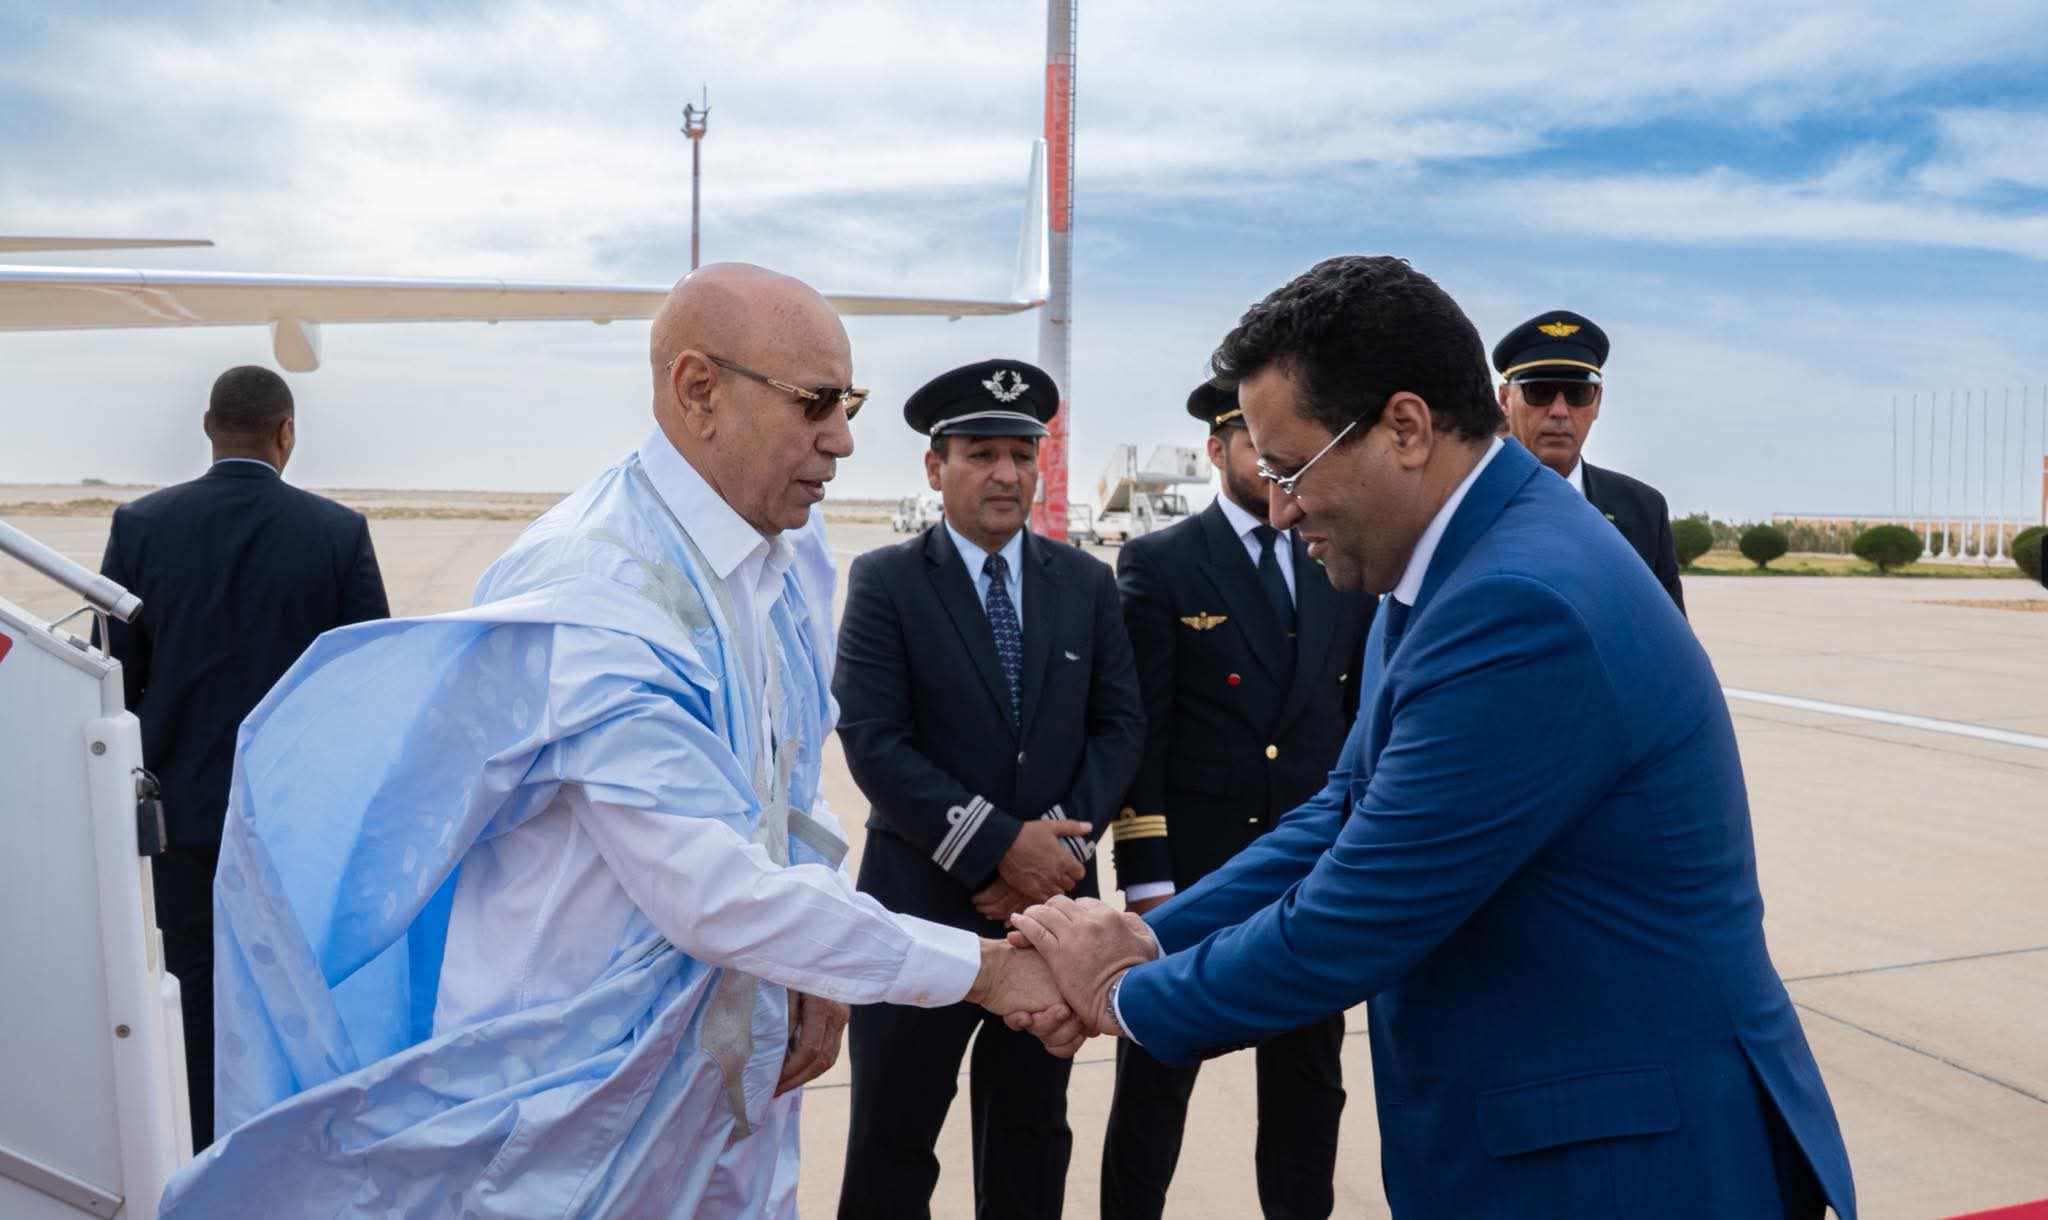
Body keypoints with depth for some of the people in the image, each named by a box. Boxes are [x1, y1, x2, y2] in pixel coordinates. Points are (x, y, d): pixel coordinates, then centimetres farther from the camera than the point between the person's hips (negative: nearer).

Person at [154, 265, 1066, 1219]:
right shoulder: (588, 599, -25)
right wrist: (978, 968, -21)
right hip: (576, 1103, -7)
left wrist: (816, 968, -3)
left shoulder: (775, 562, 1)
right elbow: (714, 894, -29)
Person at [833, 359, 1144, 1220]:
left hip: (1053, 901, 3)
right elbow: (872, 743, -14)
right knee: (892, 1143, 10)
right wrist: (998, 845, -18)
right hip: (923, 906, -3)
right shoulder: (885, 581, -6)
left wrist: (1064, 837, -12)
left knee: (1033, 1134, 19)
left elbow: (1120, 723, 3)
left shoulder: (1087, 582, 5)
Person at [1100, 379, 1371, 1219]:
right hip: (1191, 864, -3)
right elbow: (1139, 731, -8)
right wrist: (1146, 879, -12)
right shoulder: (1158, 564, -4)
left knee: (1309, 1078, 14)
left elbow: (1368, 714, 11)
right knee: (1157, 1074, 9)